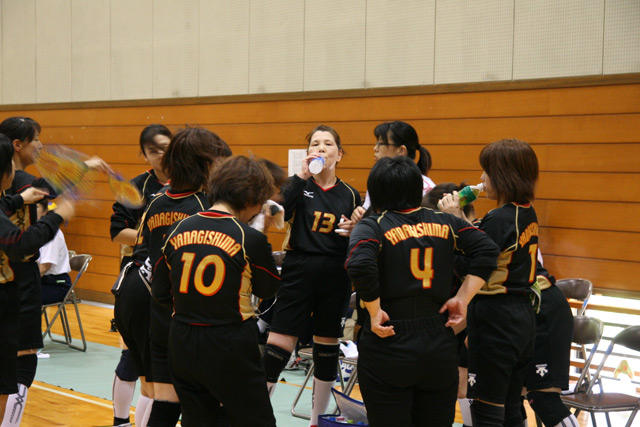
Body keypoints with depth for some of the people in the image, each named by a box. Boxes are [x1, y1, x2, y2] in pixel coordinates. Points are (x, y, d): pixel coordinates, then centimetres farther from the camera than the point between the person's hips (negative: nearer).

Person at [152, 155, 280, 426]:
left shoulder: (178, 231, 0)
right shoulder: (250, 238, -14)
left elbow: (161, 294, 6)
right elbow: (268, 289, 3)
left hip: (182, 345, 5)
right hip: (230, 348, -5)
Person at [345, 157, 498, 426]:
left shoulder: (372, 227, -5)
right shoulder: (444, 223, 7)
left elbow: (359, 266, -24)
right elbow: (487, 251, -1)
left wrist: (375, 311, -13)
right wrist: (462, 299, 0)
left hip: (388, 347, -4)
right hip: (439, 346, 4)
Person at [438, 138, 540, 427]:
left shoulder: (499, 219, -19)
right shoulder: (528, 214, 9)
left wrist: (455, 221, -12)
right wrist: (461, 219, 8)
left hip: (495, 321, -9)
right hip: (523, 317, 9)